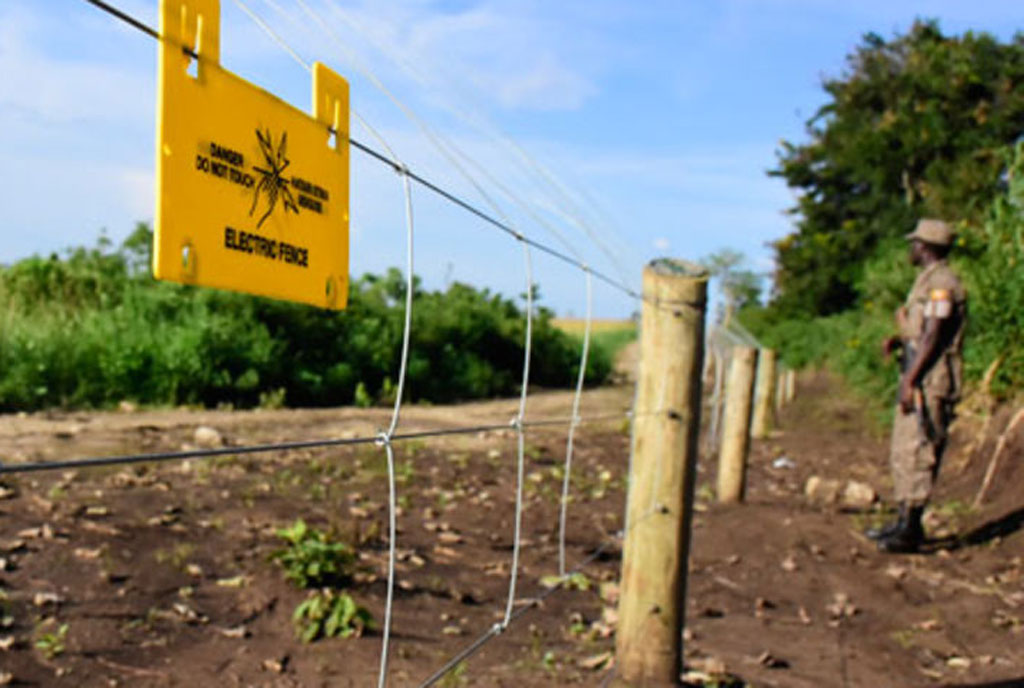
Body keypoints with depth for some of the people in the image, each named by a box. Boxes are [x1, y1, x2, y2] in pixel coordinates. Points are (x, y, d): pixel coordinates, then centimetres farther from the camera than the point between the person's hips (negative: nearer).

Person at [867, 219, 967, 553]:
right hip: (918, 379, 11)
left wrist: (910, 380, -21)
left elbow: (933, 337, -20)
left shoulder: (941, 283, -14)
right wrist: (896, 341, 6)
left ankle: (910, 531, -5)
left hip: (931, 381, -11)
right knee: (902, 453, 14)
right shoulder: (926, 280, 18)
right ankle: (904, 522, 22)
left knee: (917, 454, -9)